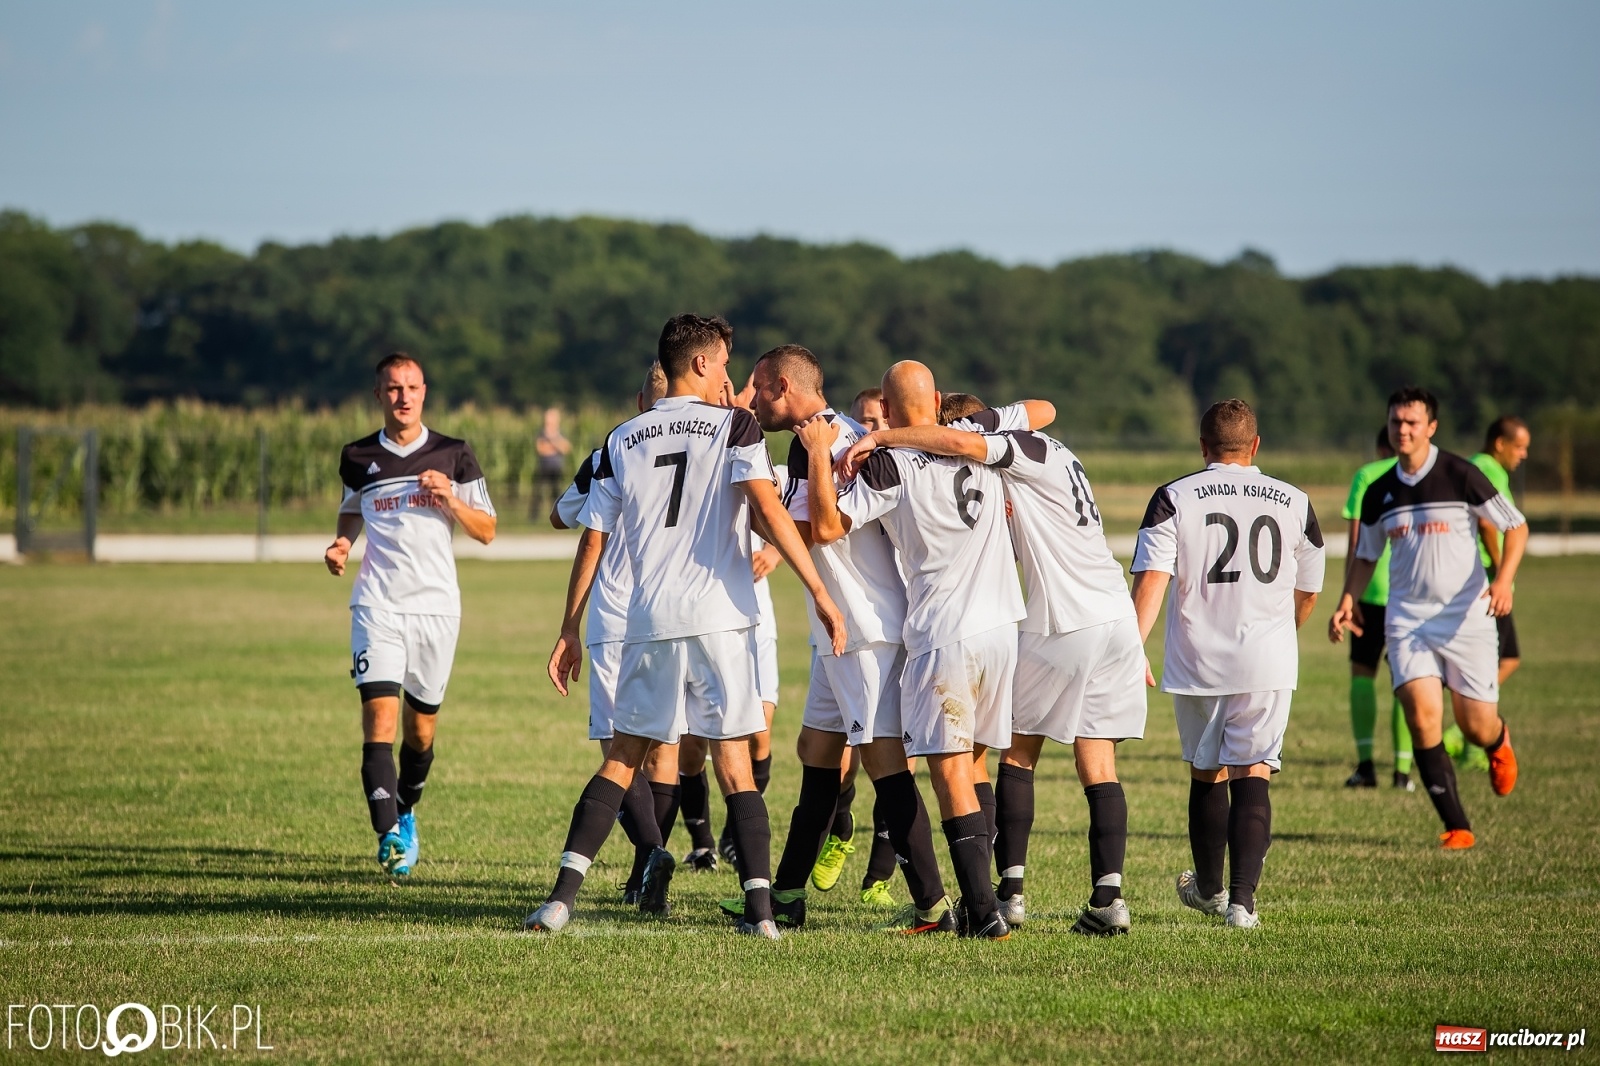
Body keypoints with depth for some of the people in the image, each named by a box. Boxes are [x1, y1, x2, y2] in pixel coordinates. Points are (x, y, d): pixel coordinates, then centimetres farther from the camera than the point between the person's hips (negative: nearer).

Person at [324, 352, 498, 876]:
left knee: (421, 727, 9)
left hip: (436, 605, 1)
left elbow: (487, 531, 6)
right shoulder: (358, 458, 7)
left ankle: (406, 814, 35)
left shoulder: (453, 455, 4)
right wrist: (340, 545, 5)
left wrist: (451, 501, -12)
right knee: (380, 718, -16)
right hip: (377, 603, -1)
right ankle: (389, 838, -24)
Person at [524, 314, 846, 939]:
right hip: (720, 620, -2)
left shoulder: (621, 441, 11)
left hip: (649, 627, 2)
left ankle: (563, 895, -3)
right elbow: (768, 511, -13)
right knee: (735, 767, 3)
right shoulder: (734, 426, 1)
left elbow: (592, 541, 11)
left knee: (620, 763, 9)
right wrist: (819, 593, -14)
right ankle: (760, 909, -4)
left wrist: (569, 632, 17)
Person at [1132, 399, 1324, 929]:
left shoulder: (1174, 498, -2)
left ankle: (1208, 889, 34)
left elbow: (1151, 581, -12)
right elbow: (1307, 592, 17)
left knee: (1206, 775, 16)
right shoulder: (1294, 503, 5)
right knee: (1252, 776, -1)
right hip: (1267, 665, 0)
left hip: (1197, 661, 0)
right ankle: (1242, 900, -14)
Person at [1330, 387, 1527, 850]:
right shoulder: (1379, 493, 7)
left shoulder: (1461, 476, -6)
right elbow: (1366, 555, 21)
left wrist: (1504, 580, -17)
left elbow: (1515, 526, -2)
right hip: (1407, 619, 3)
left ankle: (1499, 744, 42)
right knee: (1422, 716, -16)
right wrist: (1348, 601, 4)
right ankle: (1456, 826, -9)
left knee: (1477, 727, 1)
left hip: (1466, 617, -3)